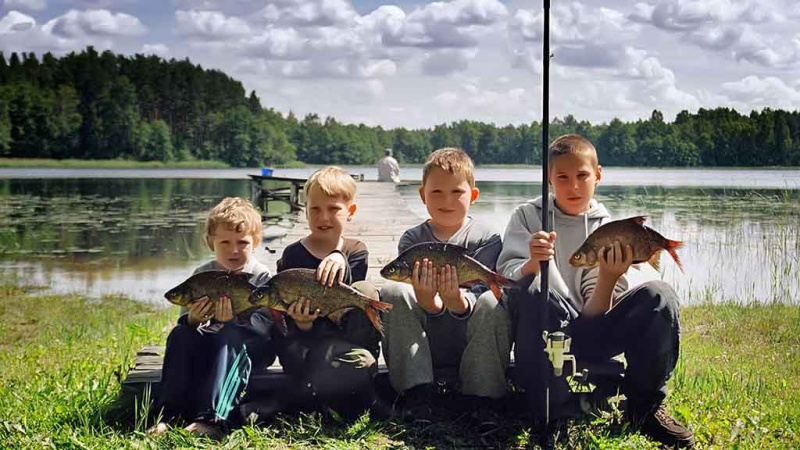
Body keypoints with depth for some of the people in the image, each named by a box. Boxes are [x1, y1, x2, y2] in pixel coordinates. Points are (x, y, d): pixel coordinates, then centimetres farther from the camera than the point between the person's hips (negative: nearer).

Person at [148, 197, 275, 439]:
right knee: (180, 334, -23)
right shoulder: (202, 274, 2)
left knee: (230, 337, -35)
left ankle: (212, 419, -46)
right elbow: (184, 320, 1)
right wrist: (192, 319, -25)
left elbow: (265, 325, -18)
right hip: (210, 342, 4)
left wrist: (235, 318, -38)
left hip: (251, 346, -4)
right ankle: (167, 414, -29)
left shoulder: (261, 277, -9)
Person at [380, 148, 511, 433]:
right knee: (392, 292, -22)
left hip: (472, 344, -2)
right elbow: (432, 308, -11)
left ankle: (483, 398, -19)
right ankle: (416, 394, -21)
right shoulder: (412, 240, -1)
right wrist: (426, 299, -38)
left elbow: (480, 295, -16)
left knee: (493, 302, -30)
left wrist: (457, 301, -40)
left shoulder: (487, 238, -4)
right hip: (424, 344, 2)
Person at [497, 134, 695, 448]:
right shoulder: (527, 216, 5)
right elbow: (506, 278, -10)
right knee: (537, 290, -36)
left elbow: (595, 314, -1)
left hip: (587, 334, 2)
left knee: (659, 296, -21)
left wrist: (609, 277, -22)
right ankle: (547, 411, -27)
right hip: (540, 336, -2)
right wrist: (532, 263, -32)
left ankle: (644, 406, -5)